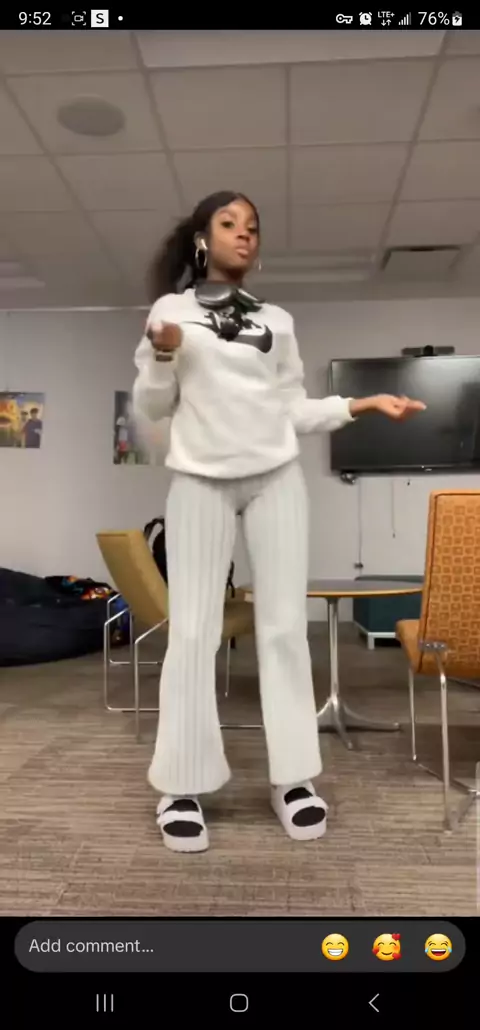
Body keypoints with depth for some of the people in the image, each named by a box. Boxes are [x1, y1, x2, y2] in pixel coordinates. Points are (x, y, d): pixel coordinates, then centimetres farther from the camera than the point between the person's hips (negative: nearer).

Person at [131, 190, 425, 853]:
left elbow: (295, 411, 14)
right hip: (201, 481, -2)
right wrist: (162, 356, -10)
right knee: (193, 630, -5)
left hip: (276, 477, 3)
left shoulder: (278, 321, 17)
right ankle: (182, 787, 3)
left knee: (285, 625, -1)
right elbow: (150, 409, 8)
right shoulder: (171, 308, 10)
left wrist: (363, 404, 4)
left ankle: (294, 778, 8)